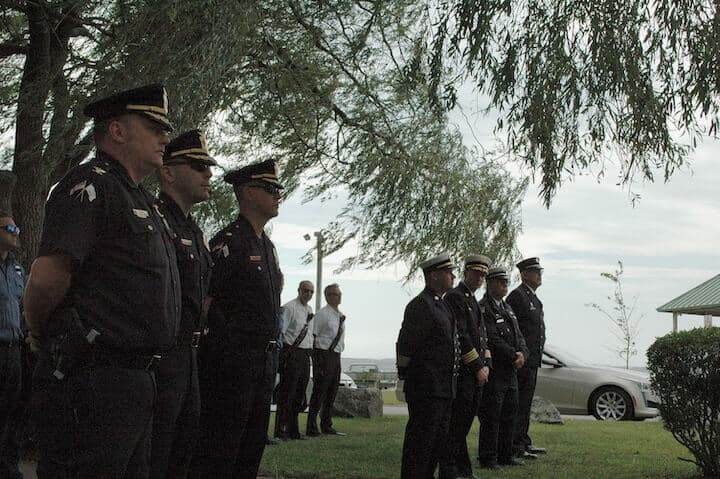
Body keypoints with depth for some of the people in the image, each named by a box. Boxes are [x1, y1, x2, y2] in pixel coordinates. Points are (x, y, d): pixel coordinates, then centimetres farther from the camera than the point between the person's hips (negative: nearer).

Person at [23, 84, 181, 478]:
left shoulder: (138, 199, 20)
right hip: (94, 382, -10)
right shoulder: (92, 183, -11)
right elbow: (46, 278, -21)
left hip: (136, 382, 10)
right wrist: (40, 336, -5)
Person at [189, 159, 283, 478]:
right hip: (231, 362, -9)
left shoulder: (268, 246, 17)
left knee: (252, 448, 14)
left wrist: (268, 350, 17)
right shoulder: (229, 241, -11)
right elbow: (202, 301, -17)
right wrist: (228, 344, -15)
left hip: (263, 363, 9)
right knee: (219, 451, -4)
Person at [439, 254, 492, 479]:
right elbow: (460, 335, -17)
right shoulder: (454, 297, -10)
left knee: (465, 421, 13)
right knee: (456, 422, -6)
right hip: (461, 371, -9)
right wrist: (477, 367, -15)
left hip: (476, 372, 9)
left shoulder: (473, 301, 20)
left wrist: (486, 365, 7)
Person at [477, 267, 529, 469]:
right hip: (493, 371, -9)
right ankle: (488, 458, 3)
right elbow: (492, 339, -19)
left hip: (511, 371, 9)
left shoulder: (507, 308, 17)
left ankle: (505, 455, 21)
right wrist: (513, 356, -15)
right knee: (491, 417, -4)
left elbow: (518, 335, 14)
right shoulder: (483, 308, -12)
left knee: (509, 414, 13)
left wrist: (522, 354, -5)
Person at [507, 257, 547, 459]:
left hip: (532, 359, 10)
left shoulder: (533, 297, 19)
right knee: (519, 403, -8)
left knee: (525, 402, 14)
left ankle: (524, 442, 22)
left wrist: (536, 355, 19)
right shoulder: (517, 296, -12)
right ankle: (515, 445, -6)